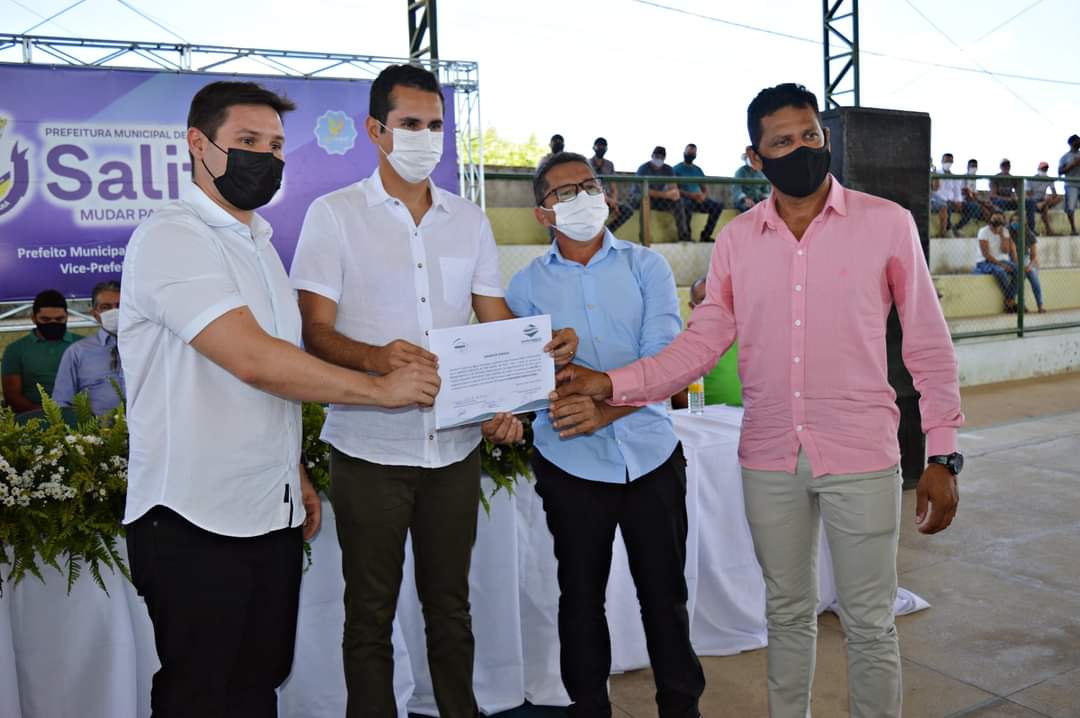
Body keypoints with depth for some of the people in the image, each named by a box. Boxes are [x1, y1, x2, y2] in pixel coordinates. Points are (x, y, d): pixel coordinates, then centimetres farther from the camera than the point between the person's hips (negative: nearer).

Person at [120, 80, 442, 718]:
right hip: (197, 521, -7)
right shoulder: (172, 238, -14)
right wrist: (379, 388, -17)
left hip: (272, 514, 8)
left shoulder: (259, 241, 15)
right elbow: (254, 361, -25)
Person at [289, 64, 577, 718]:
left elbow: (497, 323, 9)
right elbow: (315, 331, -9)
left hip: (456, 444, 3)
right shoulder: (334, 214, -2)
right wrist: (376, 358, -30)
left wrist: (544, 347, -12)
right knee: (371, 613, 10)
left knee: (451, 604, 16)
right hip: (370, 447, -3)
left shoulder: (469, 220, 10)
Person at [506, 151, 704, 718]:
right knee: (581, 597, 14)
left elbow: (666, 356, -9)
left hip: (650, 453, 0)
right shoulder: (528, 284, 4)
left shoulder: (645, 266, 2)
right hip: (571, 462, 1)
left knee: (665, 593, 10)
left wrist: (609, 406, -23)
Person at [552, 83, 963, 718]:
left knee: (870, 624, 9)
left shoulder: (886, 223, -4)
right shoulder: (737, 239, 4)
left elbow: (929, 345, -1)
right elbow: (701, 343, 1)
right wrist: (613, 384, -11)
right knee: (788, 614, 18)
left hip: (862, 457, -2)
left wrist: (942, 455, -4)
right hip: (769, 461, 3)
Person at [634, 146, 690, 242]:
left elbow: (673, 187, -4)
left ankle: (683, 235, -20)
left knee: (678, 201, -19)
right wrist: (664, 195, -35)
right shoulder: (643, 169, -14)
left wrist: (675, 192, -31)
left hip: (660, 199, 5)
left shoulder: (668, 169, 2)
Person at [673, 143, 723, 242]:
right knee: (687, 206, -42)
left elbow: (704, 189, 17)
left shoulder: (698, 170, 21)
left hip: (698, 199, 5)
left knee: (718, 205, -19)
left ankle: (706, 235, -16)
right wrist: (691, 195, -20)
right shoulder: (676, 169, 6)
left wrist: (704, 195, -8)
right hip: (684, 199, -5)